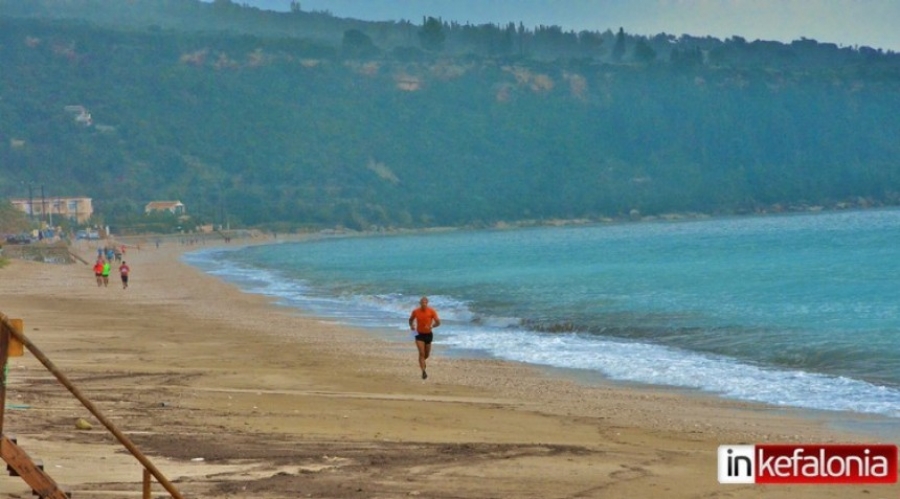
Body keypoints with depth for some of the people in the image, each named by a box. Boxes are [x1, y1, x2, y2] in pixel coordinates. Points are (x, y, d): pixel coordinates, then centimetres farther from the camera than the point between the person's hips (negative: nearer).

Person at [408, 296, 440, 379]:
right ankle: (423, 372, -14)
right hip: (419, 334, -1)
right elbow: (411, 319, 11)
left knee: (427, 354, 15)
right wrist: (411, 326, -10)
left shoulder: (431, 311, -11)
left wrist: (432, 326, -29)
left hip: (428, 334, 1)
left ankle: (422, 362, 49)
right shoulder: (415, 311, -8)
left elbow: (438, 322, -9)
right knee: (421, 353, -15)